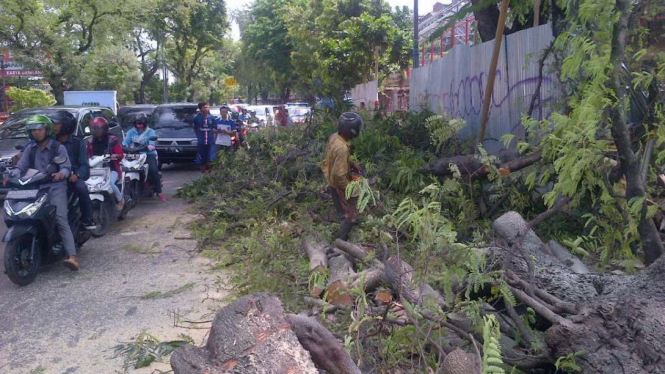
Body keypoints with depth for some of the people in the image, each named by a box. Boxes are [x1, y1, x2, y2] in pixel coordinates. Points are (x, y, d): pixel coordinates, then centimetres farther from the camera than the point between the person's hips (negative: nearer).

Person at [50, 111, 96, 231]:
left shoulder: (77, 143, 5)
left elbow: (84, 164, -2)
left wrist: (77, 174, -21)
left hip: (72, 177, -2)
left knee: (81, 187, -33)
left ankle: (87, 218, -19)